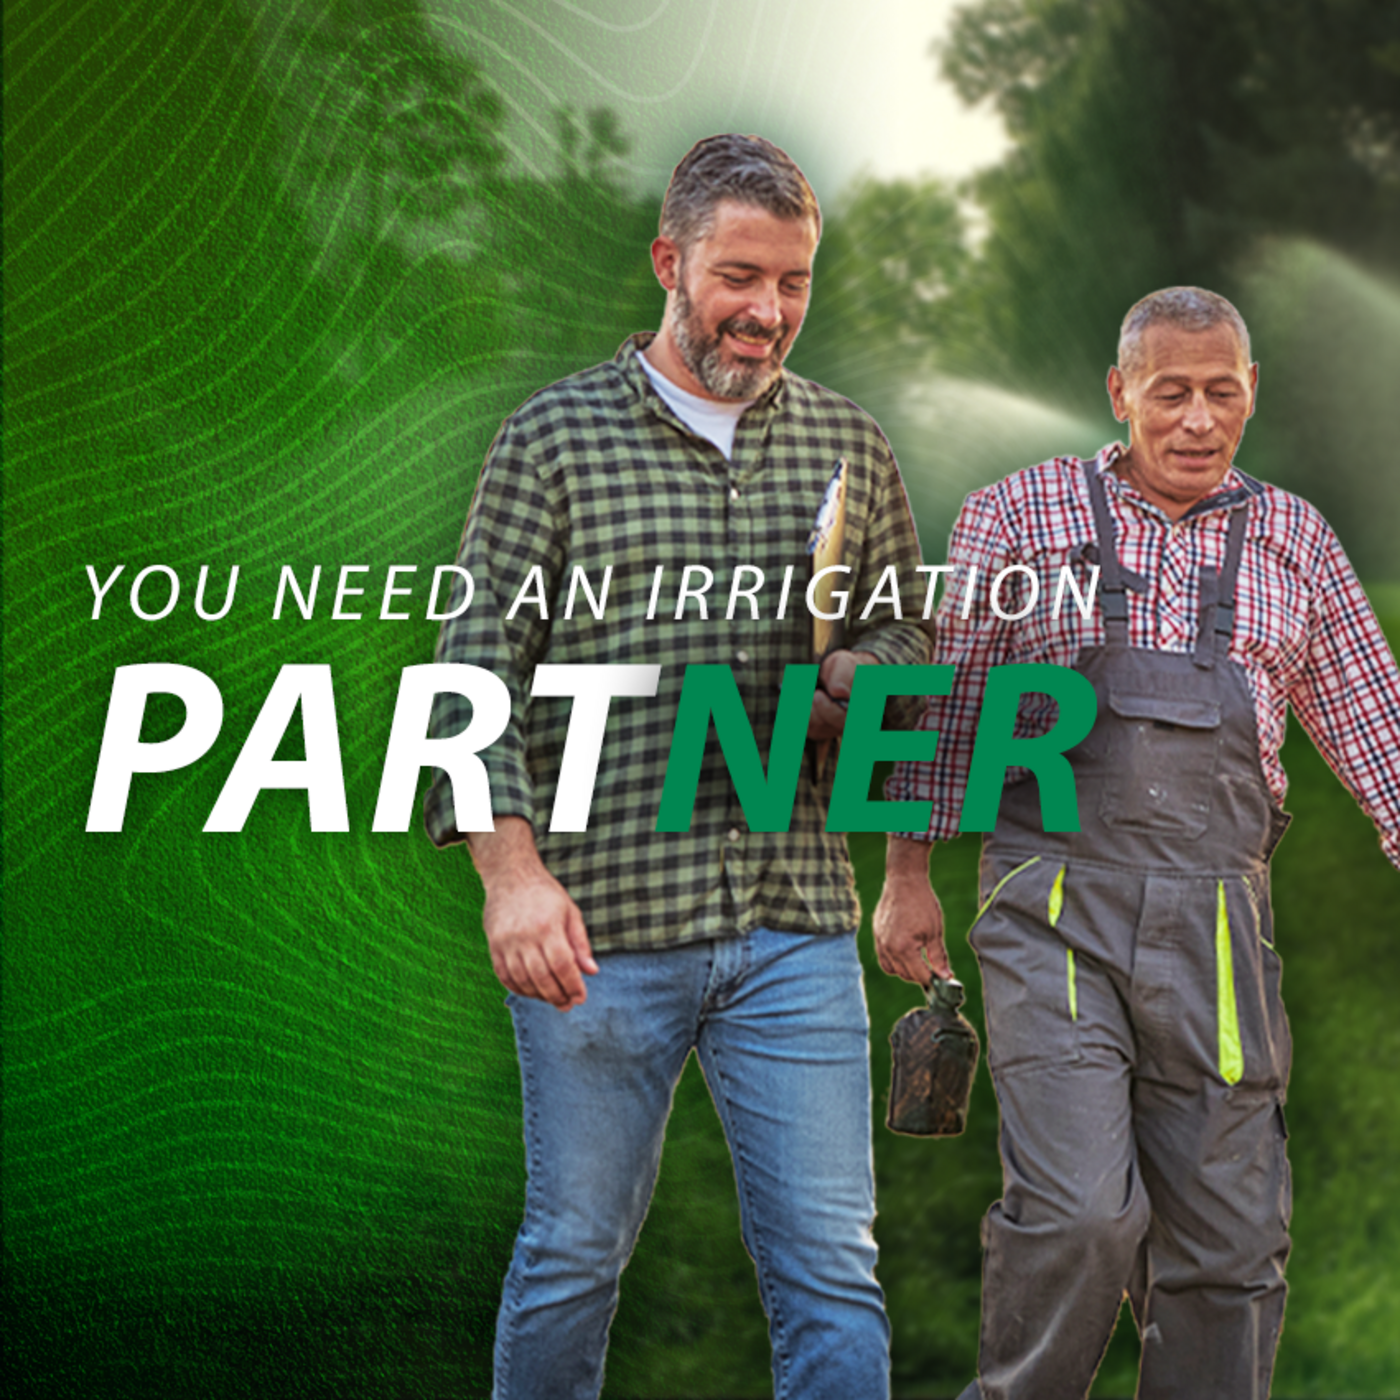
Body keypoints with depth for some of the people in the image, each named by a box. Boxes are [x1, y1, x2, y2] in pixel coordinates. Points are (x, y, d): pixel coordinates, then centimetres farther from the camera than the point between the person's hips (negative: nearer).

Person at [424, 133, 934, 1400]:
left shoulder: (848, 447, 11)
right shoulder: (556, 437, 1)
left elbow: (908, 635, 19)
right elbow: (476, 668, -2)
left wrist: (862, 671, -6)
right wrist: (512, 868, -14)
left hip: (797, 926, 3)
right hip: (598, 926, -2)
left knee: (831, 1270, 0)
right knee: (575, 1255, 7)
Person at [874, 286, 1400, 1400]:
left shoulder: (1293, 544, 12)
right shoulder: (1020, 516, 6)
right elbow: (946, 700, 10)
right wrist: (907, 874, 7)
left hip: (1217, 930, 3)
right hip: (1055, 910, -3)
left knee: (1228, 1244, 2)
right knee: (1077, 1214, -16)